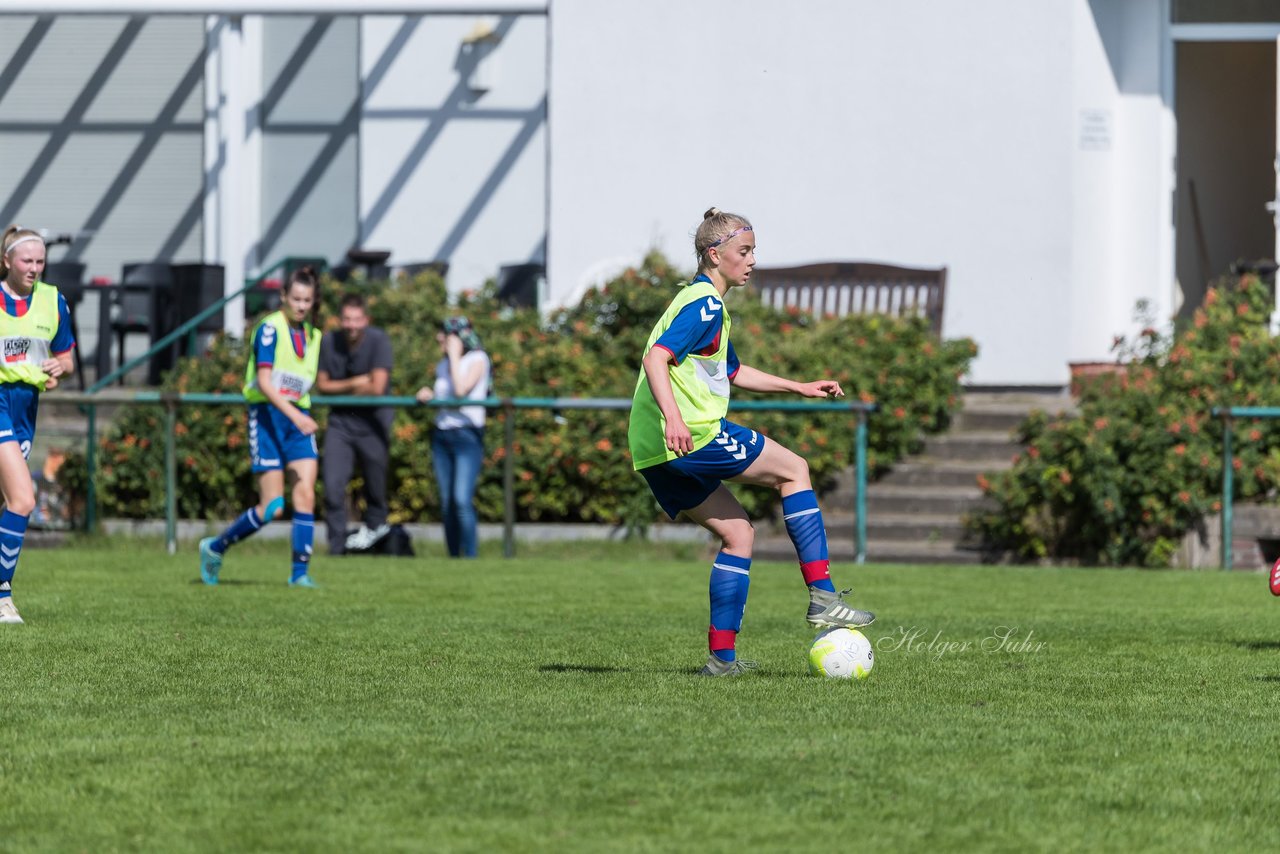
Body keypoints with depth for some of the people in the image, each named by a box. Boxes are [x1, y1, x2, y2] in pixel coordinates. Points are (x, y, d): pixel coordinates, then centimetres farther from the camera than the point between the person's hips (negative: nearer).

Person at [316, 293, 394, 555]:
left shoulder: (378, 341, -15)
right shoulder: (328, 342, -5)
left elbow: (377, 388, -19)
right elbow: (322, 385, 0)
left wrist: (341, 389, -7)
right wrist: (355, 383, -13)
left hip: (373, 420, -2)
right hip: (340, 420, 2)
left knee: (374, 479, 9)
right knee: (333, 486, -6)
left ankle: (375, 524, 38)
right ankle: (336, 547, 1)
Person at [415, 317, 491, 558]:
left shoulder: (477, 359, -3)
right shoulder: (444, 364, 18)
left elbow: (461, 388, -16)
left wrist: (454, 355, -8)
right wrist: (427, 394, 1)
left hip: (467, 436, -7)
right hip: (442, 434, 7)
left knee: (462, 499, -17)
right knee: (446, 502, 4)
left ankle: (470, 556, -14)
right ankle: (453, 557, 8)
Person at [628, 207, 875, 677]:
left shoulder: (703, 303, 25)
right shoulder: (705, 305, -9)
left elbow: (732, 372, 38)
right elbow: (656, 358, -23)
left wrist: (799, 387, 38)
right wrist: (674, 417, -37)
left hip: (655, 453, 10)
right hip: (694, 436, -10)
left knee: (737, 531, 15)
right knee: (793, 470, 4)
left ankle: (722, 655, 9)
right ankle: (822, 596, -1)